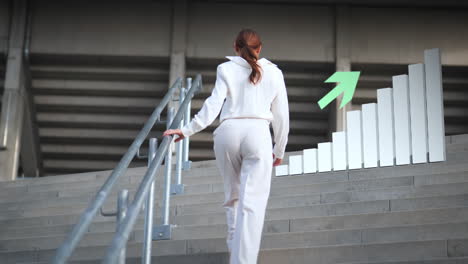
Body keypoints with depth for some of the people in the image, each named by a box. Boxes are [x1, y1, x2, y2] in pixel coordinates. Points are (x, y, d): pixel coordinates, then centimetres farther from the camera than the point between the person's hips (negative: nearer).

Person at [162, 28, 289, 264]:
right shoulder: (273, 72, 14)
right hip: (258, 134, -1)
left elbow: (213, 105, -4)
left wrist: (187, 130, -3)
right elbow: (281, 115, 15)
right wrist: (280, 149, 25)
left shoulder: (226, 69, 10)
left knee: (233, 194, 22)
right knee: (252, 202, -7)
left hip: (228, 132, 1)